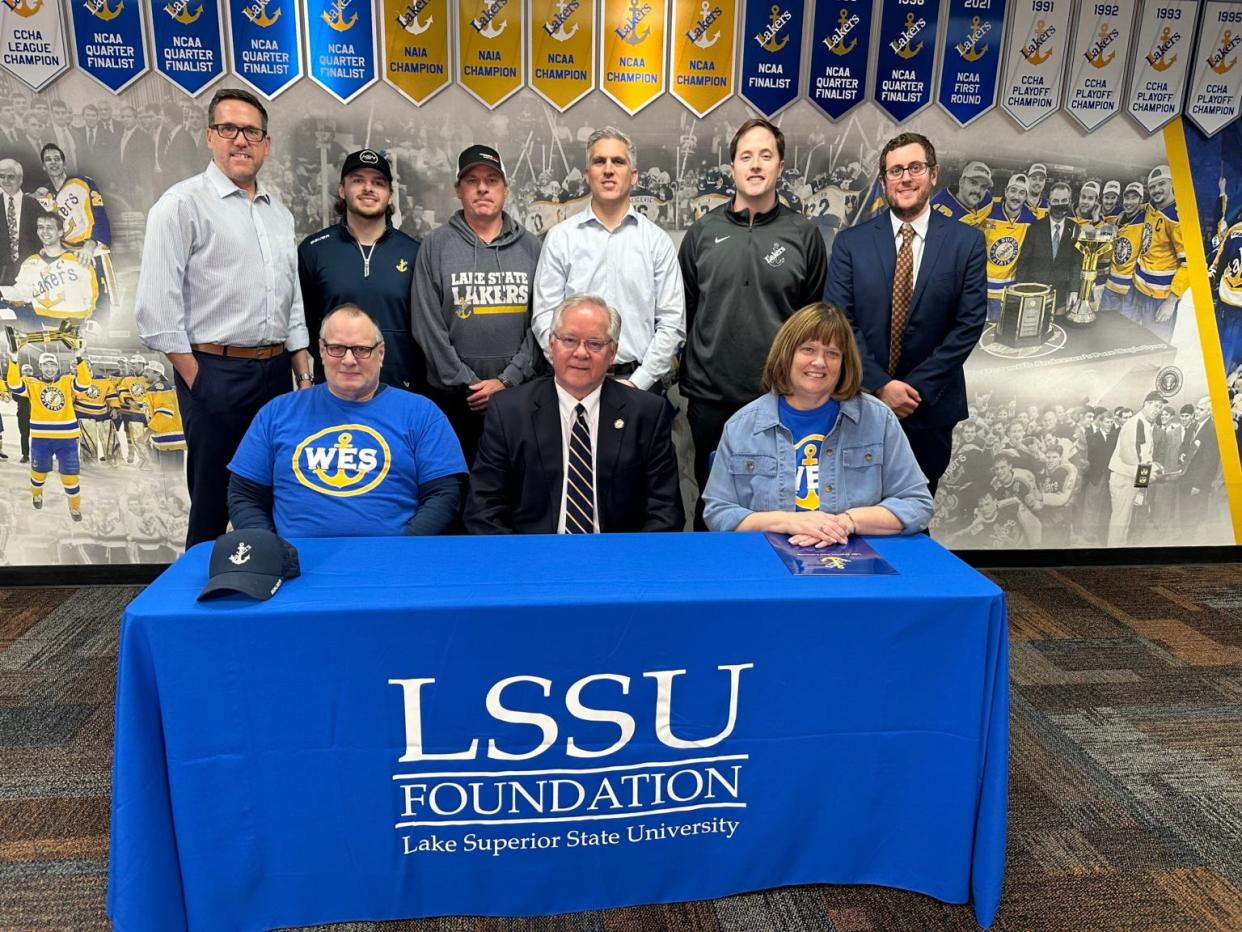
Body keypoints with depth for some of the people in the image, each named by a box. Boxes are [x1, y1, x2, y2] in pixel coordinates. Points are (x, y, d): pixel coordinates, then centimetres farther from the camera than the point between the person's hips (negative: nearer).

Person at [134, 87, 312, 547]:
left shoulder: (278, 213, 14)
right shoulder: (184, 203, -5)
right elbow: (155, 308, -10)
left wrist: (305, 377, 12)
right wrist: (196, 380, -12)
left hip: (276, 371, 6)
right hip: (215, 372, -6)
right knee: (212, 505, 3)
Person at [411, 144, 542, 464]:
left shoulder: (530, 246, 7)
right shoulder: (436, 245, 3)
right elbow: (428, 326, -3)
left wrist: (507, 380, -8)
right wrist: (466, 383, -8)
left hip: (518, 393, 1)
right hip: (453, 397, -1)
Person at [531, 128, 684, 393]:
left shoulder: (657, 240, 4)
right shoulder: (559, 238, 3)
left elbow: (672, 323, 0)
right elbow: (545, 317, -1)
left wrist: (637, 382, -9)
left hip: (641, 383, 1)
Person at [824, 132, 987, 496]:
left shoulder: (967, 241, 0)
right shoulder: (851, 242, 0)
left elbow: (969, 323, -5)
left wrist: (917, 386, -12)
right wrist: (880, 385, -14)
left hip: (931, 404, 1)